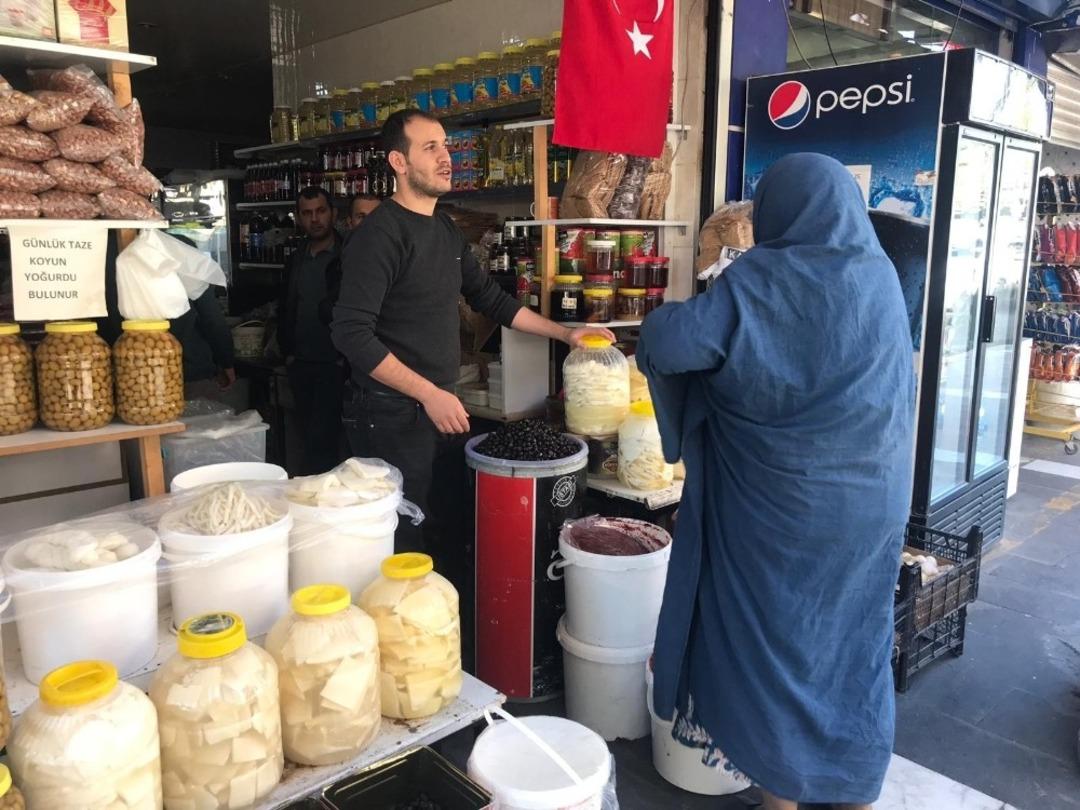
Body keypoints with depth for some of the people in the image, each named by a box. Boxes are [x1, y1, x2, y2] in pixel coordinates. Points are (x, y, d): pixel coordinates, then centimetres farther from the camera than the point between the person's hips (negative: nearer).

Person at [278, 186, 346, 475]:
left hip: (334, 365, -6)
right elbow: (285, 308, 20)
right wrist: (287, 351, 11)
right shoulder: (296, 260, 13)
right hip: (300, 365, 6)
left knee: (321, 439, -9)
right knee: (310, 435, 11)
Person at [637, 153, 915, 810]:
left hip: (780, 503, -4)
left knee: (772, 638, 12)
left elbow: (670, 343, -25)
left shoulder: (761, 281, -14)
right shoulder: (883, 276, 3)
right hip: (871, 502, 5)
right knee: (854, 641, 18)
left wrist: (668, 321, 0)